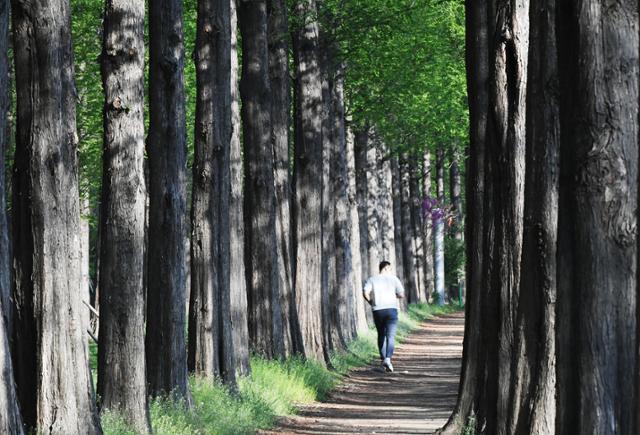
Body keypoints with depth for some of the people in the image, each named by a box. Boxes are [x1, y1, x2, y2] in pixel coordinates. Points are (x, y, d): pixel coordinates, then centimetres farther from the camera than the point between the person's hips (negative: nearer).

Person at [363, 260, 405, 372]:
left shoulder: (372, 280, 5)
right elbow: (401, 295, -2)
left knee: (381, 336, 18)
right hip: (391, 309, -2)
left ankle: (383, 359, 21)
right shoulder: (393, 279, 2)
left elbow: (365, 293, -9)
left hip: (377, 310, 2)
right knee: (390, 336, -8)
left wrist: (371, 302, 8)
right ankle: (387, 359, -26)